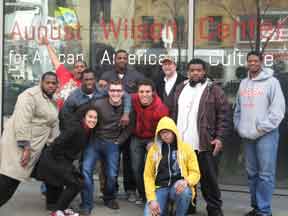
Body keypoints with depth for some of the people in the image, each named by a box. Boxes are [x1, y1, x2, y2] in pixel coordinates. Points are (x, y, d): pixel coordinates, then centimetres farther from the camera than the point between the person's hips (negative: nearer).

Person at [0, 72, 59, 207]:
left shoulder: (53, 102, 17)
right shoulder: (30, 95, -13)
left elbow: (53, 126, 20)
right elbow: (22, 122, -21)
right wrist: (25, 147, -26)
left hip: (36, 146, 9)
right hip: (18, 142, -9)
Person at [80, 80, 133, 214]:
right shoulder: (98, 104, -13)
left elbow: (129, 127, 5)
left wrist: (118, 141, 1)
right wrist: (90, 139, -4)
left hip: (112, 144, 1)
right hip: (95, 141, -1)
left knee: (112, 174, 1)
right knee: (86, 169, -13)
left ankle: (109, 198, 31)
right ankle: (87, 204, -2)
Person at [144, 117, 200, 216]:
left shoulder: (186, 148, 2)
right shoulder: (154, 149, 6)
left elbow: (195, 173, 1)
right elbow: (148, 175, 4)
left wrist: (186, 181, -23)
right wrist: (152, 199, -9)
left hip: (178, 187, -1)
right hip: (160, 188, 1)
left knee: (184, 191, -38)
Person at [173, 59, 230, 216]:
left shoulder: (213, 90, -3)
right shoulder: (180, 89, 13)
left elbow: (223, 116, -6)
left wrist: (220, 138, -14)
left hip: (205, 144, -4)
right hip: (182, 144, 5)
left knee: (209, 179, 3)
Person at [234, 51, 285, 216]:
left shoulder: (271, 82, -5)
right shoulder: (244, 83, 14)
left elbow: (278, 109, -11)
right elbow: (238, 108, 20)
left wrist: (262, 128, -14)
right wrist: (239, 126, 9)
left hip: (266, 135, -6)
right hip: (248, 135, 6)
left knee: (266, 174, -6)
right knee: (252, 173, 12)